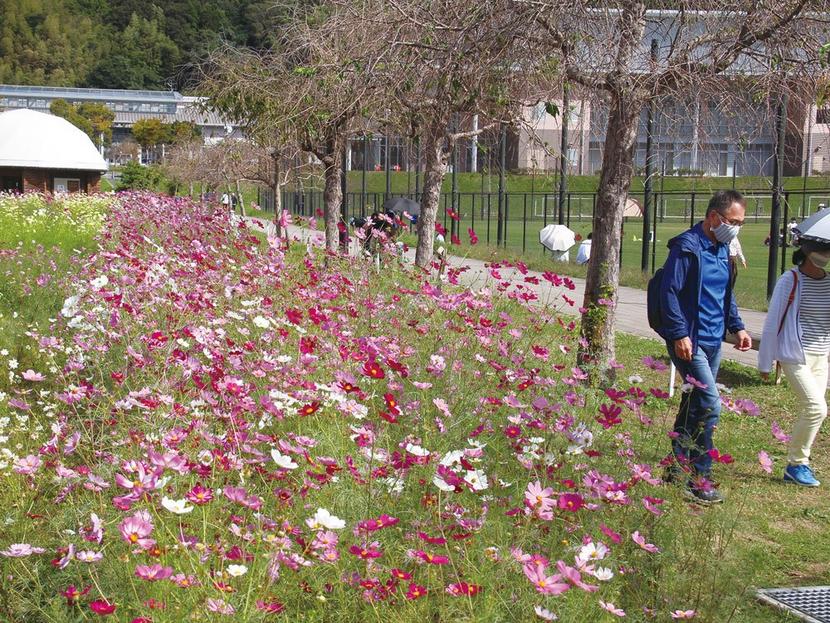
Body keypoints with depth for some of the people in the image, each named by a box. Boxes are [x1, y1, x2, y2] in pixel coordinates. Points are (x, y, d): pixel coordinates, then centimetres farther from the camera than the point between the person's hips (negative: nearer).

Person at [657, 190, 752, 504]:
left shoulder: (721, 249, 14)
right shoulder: (687, 247, -13)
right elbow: (669, 292, -17)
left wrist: (737, 326, 16)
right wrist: (679, 334, -21)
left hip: (713, 341, 9)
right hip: (689, 341, -9)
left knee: (694, 405, 14)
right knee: (709, 404, -14)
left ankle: (676, 468, 25)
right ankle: (699, 478, -6)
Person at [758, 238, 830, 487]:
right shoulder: (790, 280, -9)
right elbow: (772, 323, -6)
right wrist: (765, 362, -3)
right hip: (794, 355, -6)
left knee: (810, 411, 8)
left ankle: (796, 465, 20)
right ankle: (797, 464, 1)